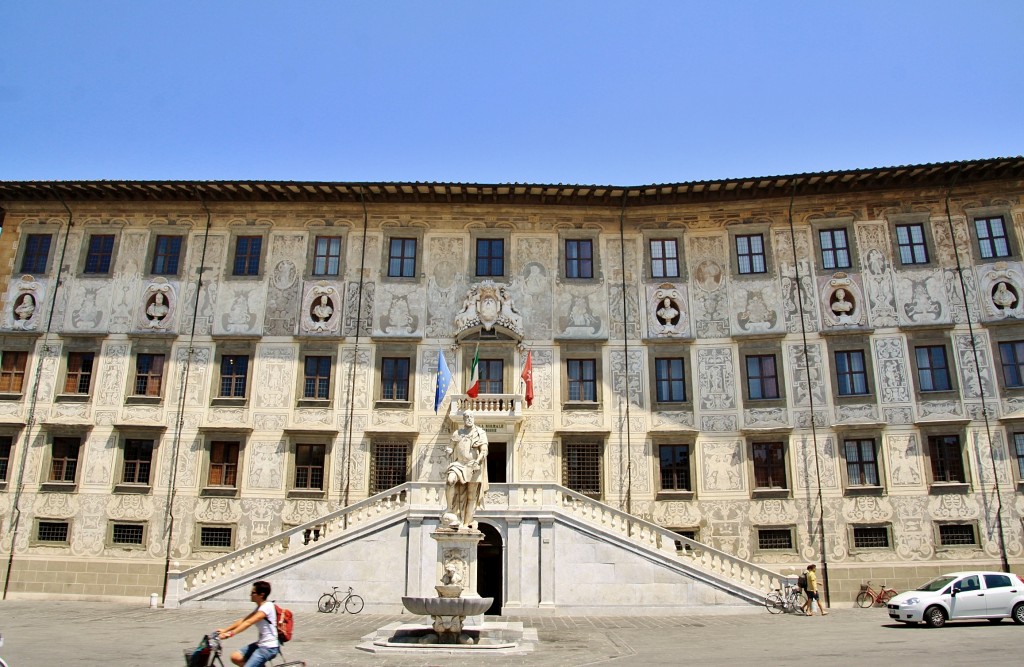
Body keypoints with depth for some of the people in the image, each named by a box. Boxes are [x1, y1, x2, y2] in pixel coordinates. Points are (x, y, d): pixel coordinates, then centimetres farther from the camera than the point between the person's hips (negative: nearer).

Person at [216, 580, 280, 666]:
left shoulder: (267, 606, -18)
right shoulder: (259, 608, 13)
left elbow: (249, 622, -27)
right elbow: (243, 620, 7)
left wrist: (231, 633, -34)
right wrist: (225, 630, -1)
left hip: (269, 647, -9)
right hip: (260, 644, 9)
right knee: (235, 657, 0)